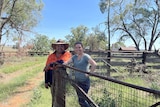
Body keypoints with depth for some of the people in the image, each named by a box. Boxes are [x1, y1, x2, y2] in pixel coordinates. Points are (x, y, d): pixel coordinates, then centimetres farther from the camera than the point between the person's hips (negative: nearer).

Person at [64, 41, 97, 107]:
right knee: (80, 100, 15)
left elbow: (94, 64, -24)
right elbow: (67, 62, -2)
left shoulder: (86, 56, -11)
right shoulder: (74, 57, 9)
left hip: (84, 81, -7)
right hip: (77, 81, 7)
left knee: (81, 100, -5)